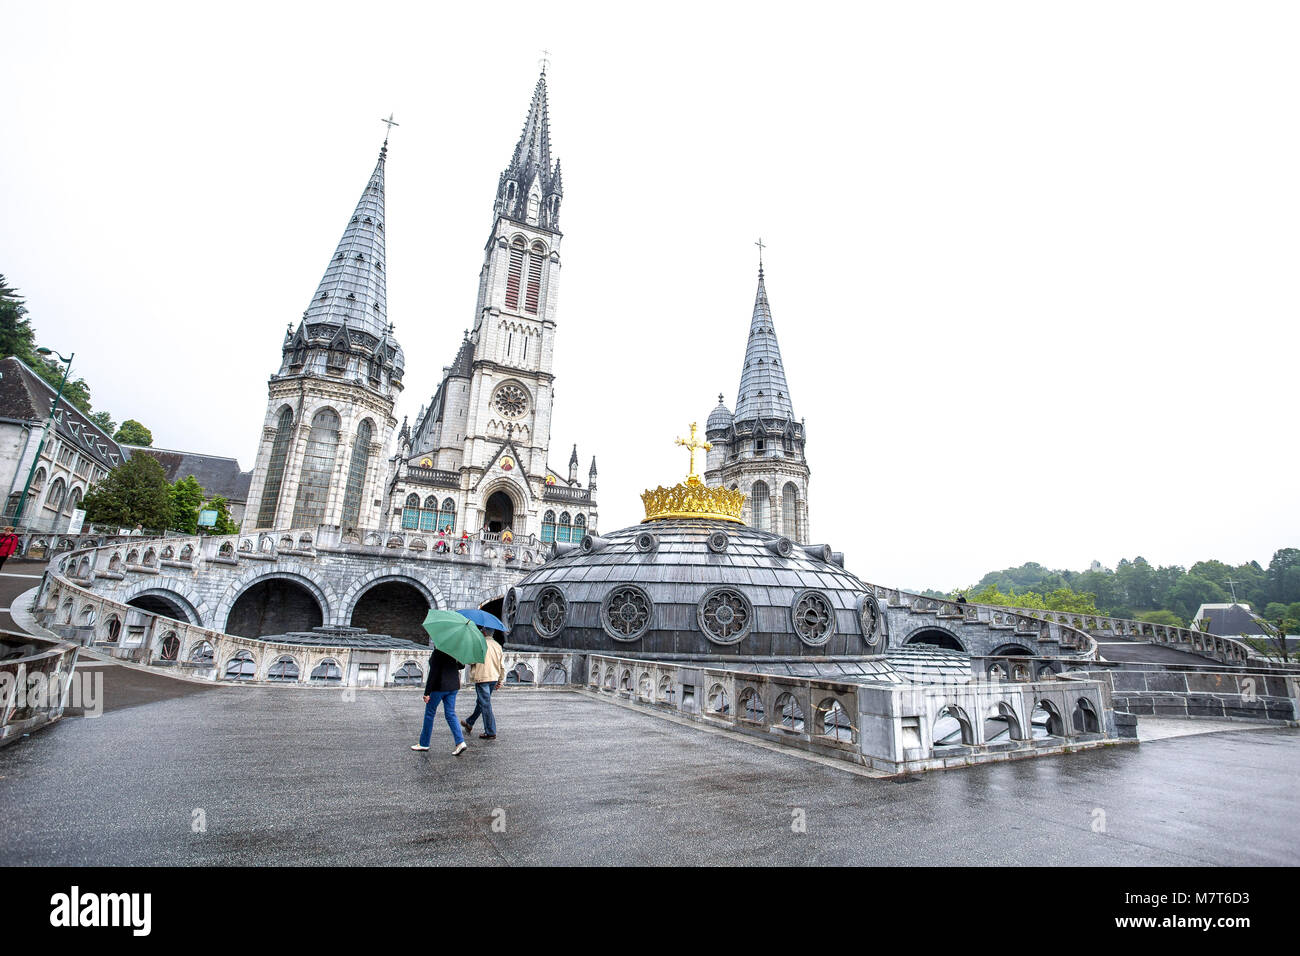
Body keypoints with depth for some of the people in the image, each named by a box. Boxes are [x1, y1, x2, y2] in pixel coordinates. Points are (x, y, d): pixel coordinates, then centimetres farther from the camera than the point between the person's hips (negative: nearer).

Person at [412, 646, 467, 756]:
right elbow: (460, 666, 14)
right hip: (453, 686, 7)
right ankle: (460, 742, -4)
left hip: (439, 686, -6)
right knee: (450, 714, 8)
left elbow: (433, 673, -17)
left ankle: (424, 744, 23)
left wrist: (427, 692, -14)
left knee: (429, 713, 11)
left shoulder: (437, 652, -16)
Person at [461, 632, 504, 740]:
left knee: (485, 704, -1)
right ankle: (469, 723, 39)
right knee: (480, 702, 21)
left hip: (482, 678, -7)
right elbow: (502, 666, 10)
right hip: (494, 678, 7)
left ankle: (490, 732, 1)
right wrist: (500, 681, 17)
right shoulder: (497, 646, 7)